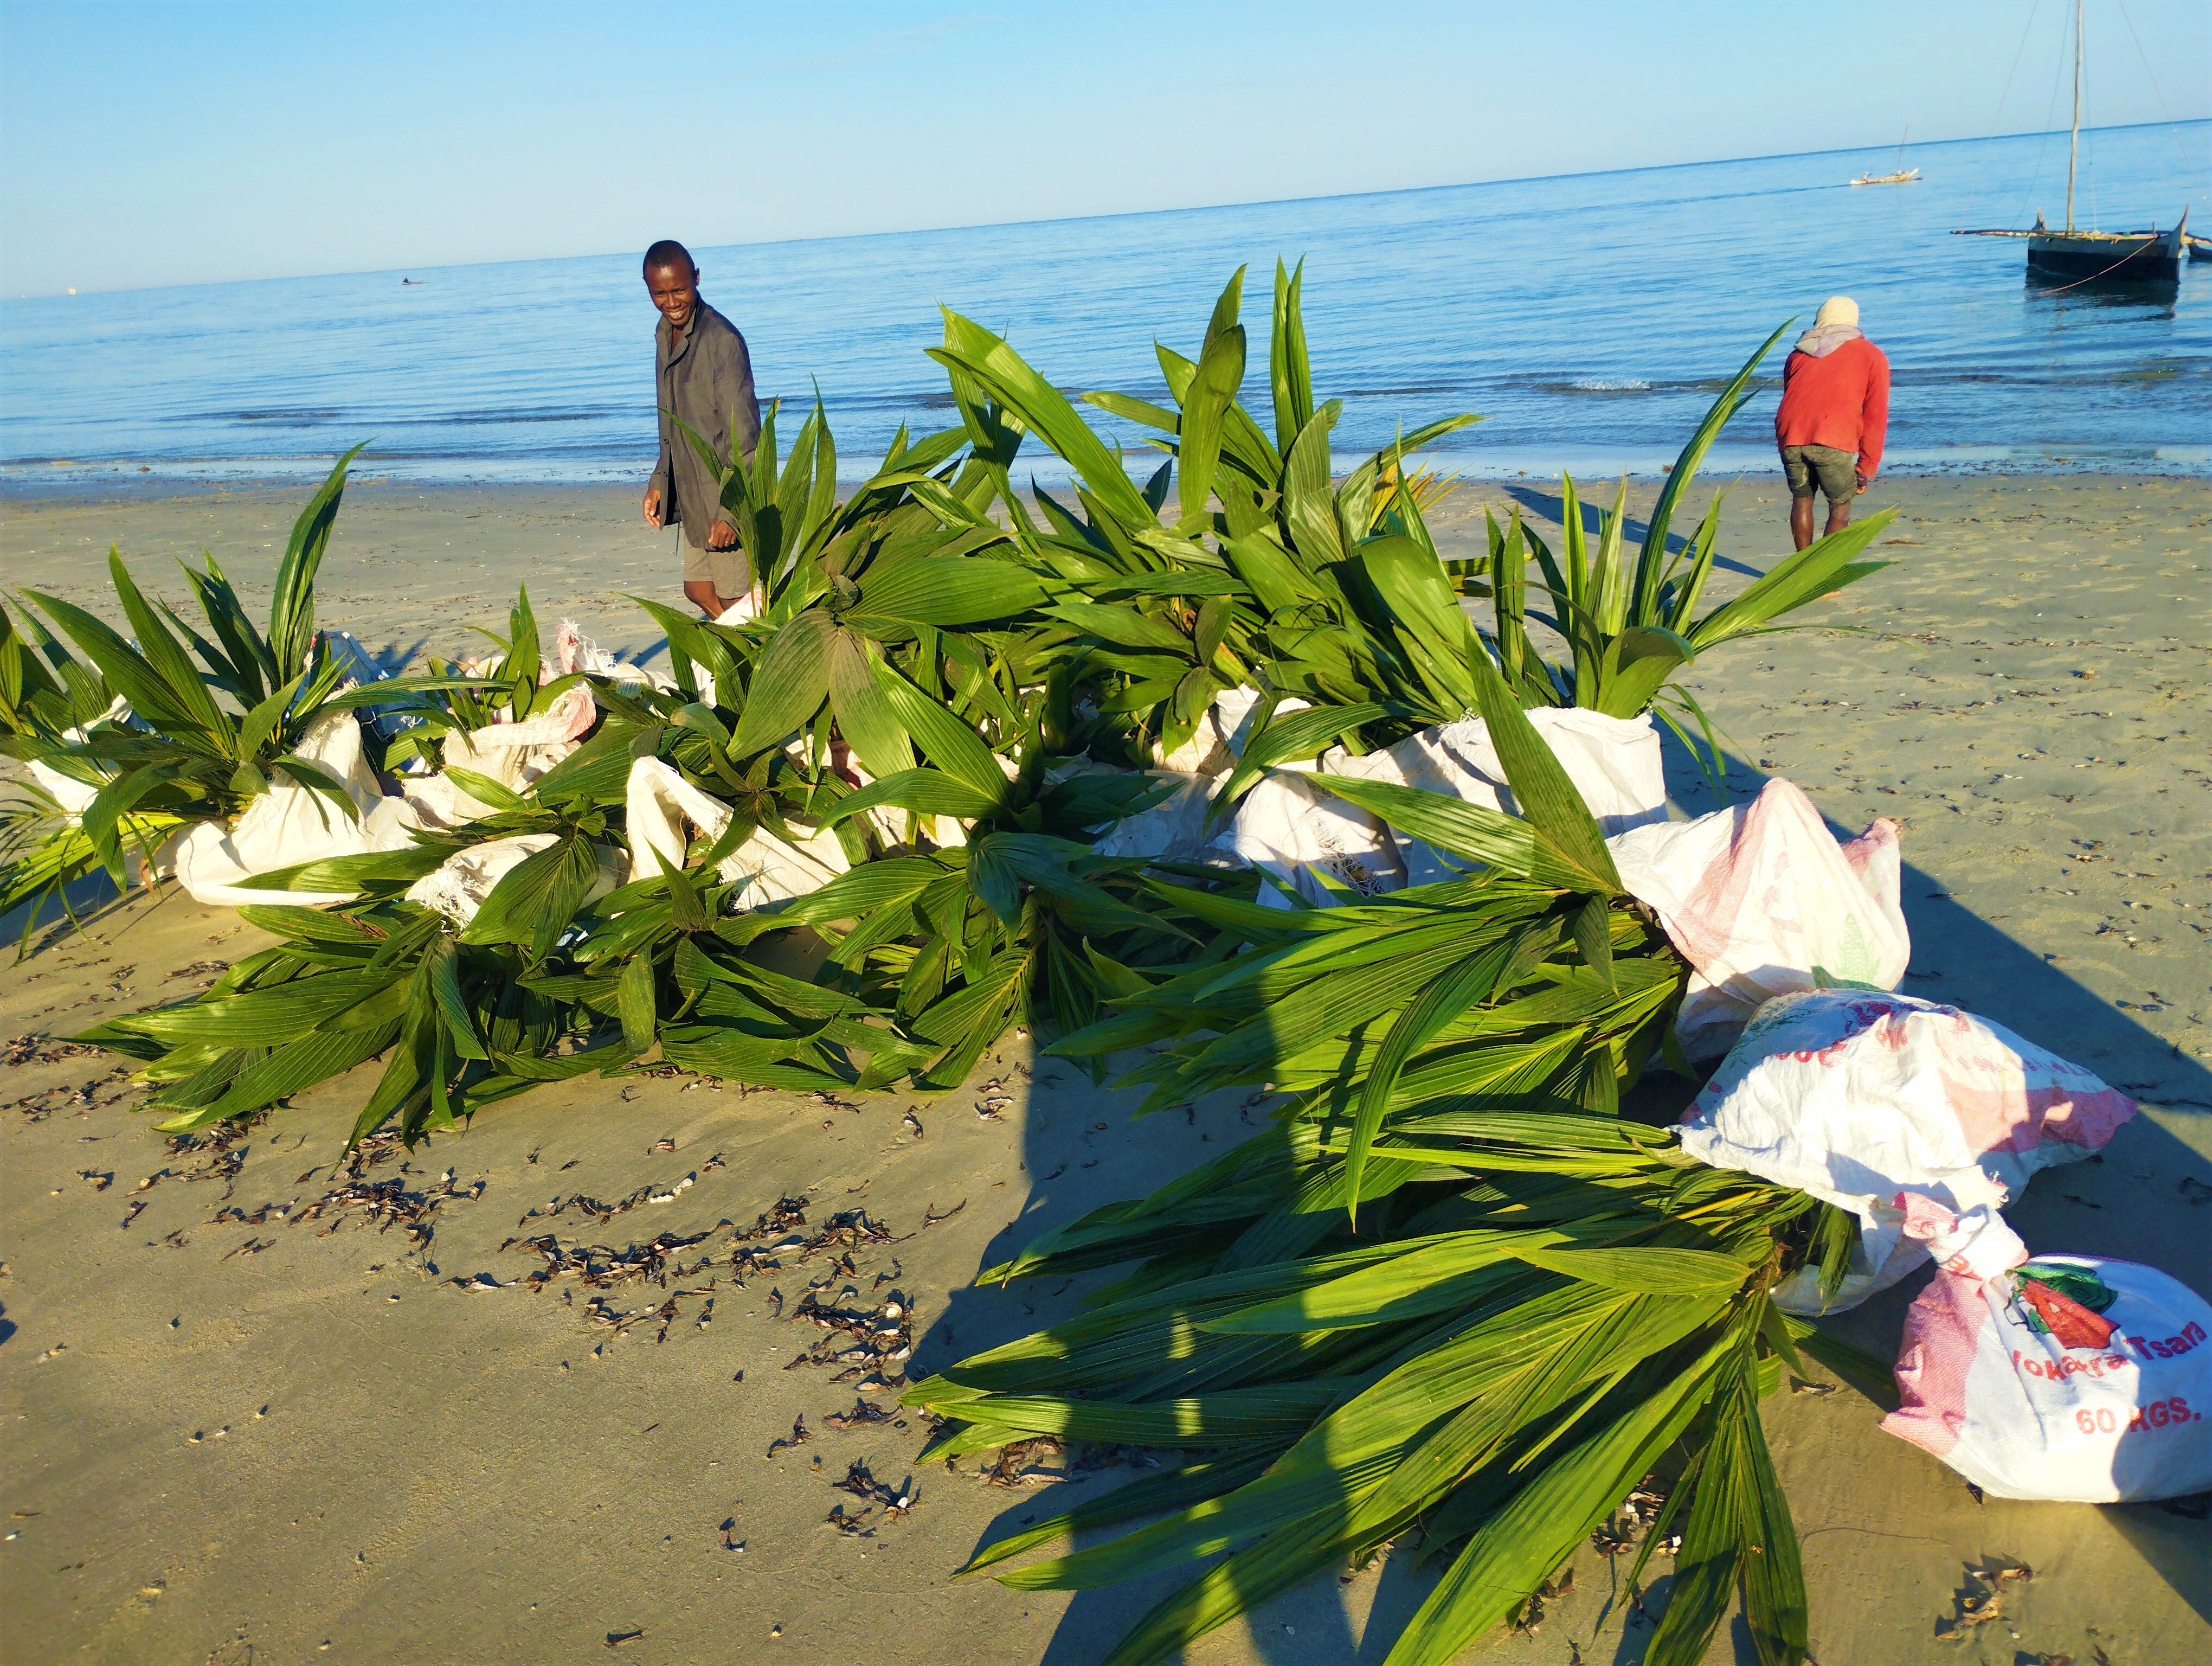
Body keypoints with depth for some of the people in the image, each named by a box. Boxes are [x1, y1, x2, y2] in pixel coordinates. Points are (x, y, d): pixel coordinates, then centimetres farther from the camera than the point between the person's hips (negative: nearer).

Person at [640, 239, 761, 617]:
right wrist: (659, 482, 16)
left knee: (735, 603, -1)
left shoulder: (723, 340, -18)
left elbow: (744, 435, -20)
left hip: (727, 500, -9)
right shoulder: (665, 335, 9)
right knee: (698, 591, 17)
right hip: (692, 496, 9)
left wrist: (731, 510, -23)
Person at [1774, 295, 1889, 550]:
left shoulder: (1799, 353, 25)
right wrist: (1866, 470, 12)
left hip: (1790, 436, 3)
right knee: (1840, 508, 11)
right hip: (1834, 441, -3)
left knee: (1802, 499, 22)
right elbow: (1875, 418, 10)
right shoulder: (1872, 357, 16)